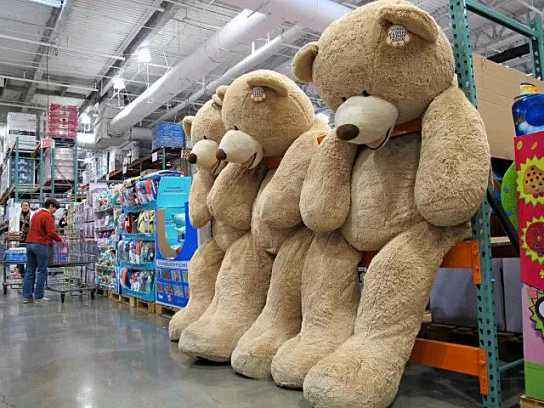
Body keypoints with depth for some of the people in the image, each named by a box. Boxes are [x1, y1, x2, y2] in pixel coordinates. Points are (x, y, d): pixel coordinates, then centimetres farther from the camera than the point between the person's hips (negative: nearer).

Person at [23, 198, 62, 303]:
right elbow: (51, 232, -17)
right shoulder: (48, 216, -10)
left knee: (30, 270, 10)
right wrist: (60, 239, -1)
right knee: (42, 271, 0)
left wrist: (49, 240, 24)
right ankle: (38, 297, 2)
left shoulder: (35, 214, 18)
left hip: (30, 243, 8)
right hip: (41, 245, -8)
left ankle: (27, 296, 11)